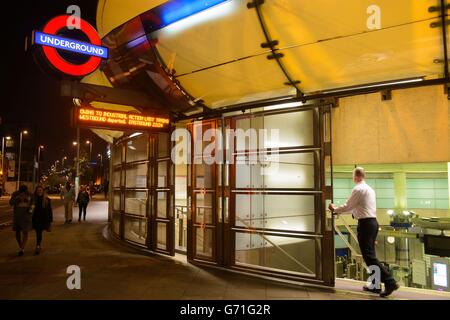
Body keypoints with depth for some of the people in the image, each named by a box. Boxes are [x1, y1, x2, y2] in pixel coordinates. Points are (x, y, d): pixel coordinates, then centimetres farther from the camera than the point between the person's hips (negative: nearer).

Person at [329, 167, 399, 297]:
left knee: (369, 256, -7)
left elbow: (348, 207, -10)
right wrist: (339, 210, 28)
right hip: (373, 222, 10)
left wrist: (335, 209, 7)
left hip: (365, 224, -10)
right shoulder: (369, 189, 18)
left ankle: (390, 282, -11)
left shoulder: (358, 189, -12)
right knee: (370, 255, 15)